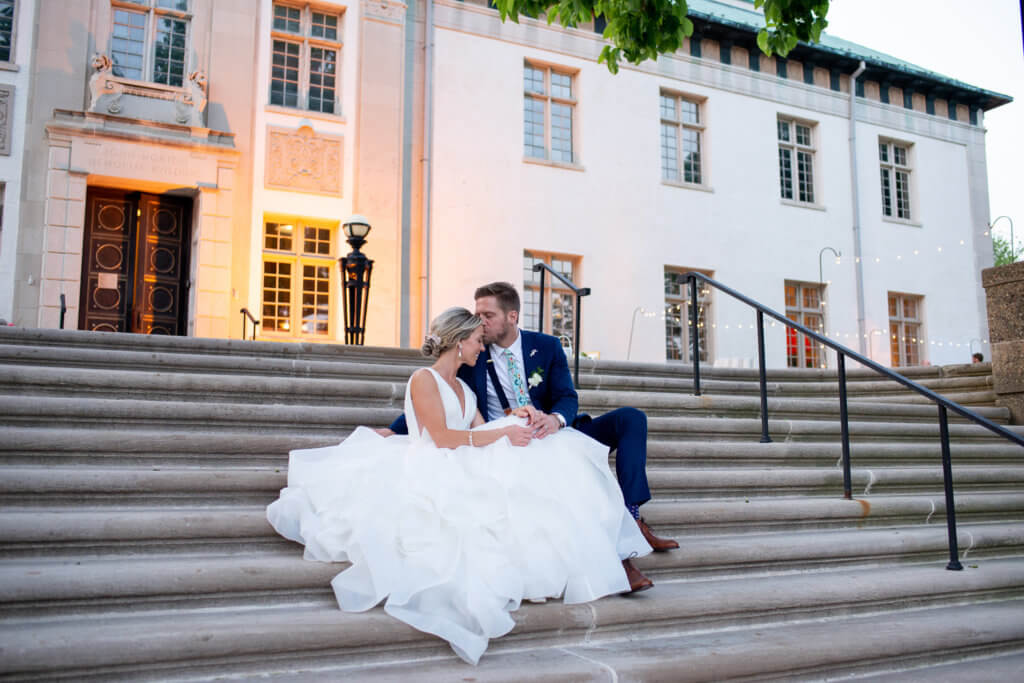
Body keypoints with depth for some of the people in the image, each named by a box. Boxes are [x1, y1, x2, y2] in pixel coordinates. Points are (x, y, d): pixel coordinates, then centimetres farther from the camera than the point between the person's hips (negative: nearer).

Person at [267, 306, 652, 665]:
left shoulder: (464, 388, 25)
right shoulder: (424, 379, -2)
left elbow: (482, 431, 14)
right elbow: (442, 437, -15)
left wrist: (515, 418, -4)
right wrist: (503, 434, -16)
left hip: (464, 475, 8)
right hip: (434, 473, -8)